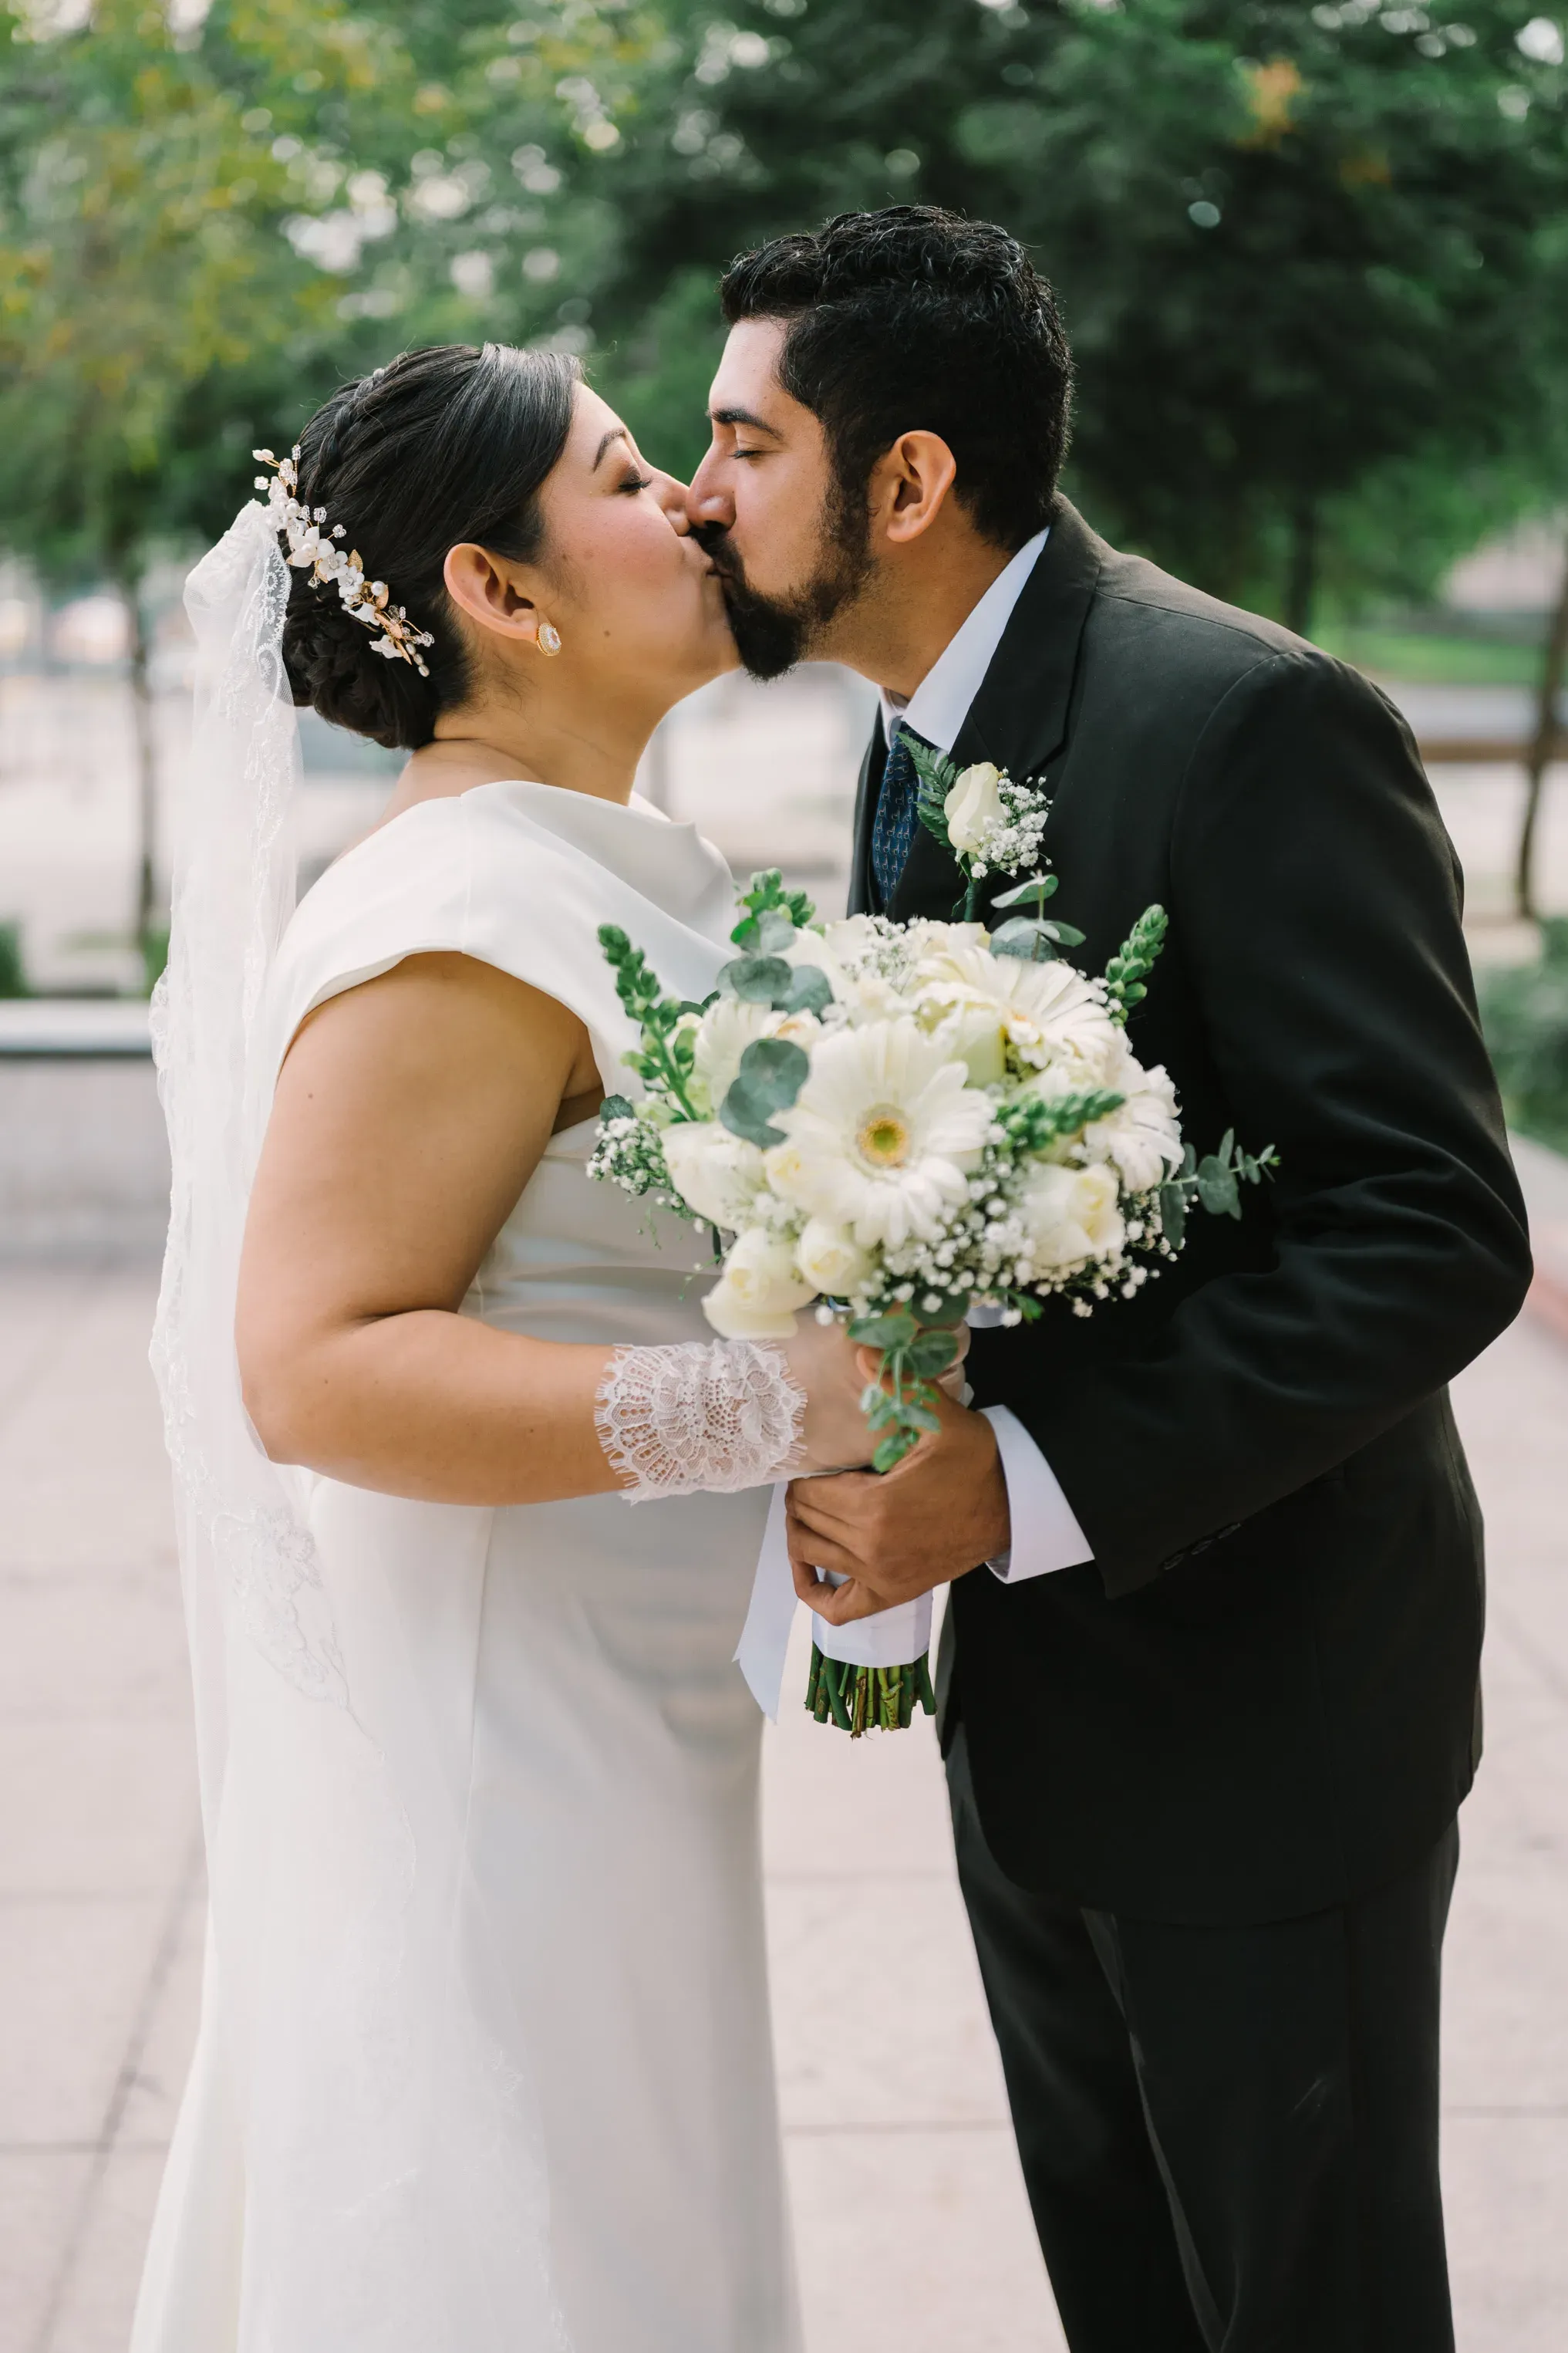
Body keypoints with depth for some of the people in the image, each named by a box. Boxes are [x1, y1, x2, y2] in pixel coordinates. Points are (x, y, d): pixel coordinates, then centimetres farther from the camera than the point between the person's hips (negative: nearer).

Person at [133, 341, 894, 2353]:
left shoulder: (589, 869, 10)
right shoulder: (466, 923, -21)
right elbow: (316, 1365, -26)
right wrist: (778, 1407, -29)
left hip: (602, 1718, 10)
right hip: (492, 1753, -10)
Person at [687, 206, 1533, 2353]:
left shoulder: (1251, 723, -22)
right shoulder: (909, 735, 6)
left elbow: (1438, 1232, -27)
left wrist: (1020, 1486, -30)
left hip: (1257, 1708, -8)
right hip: (1030, 1692, 8)